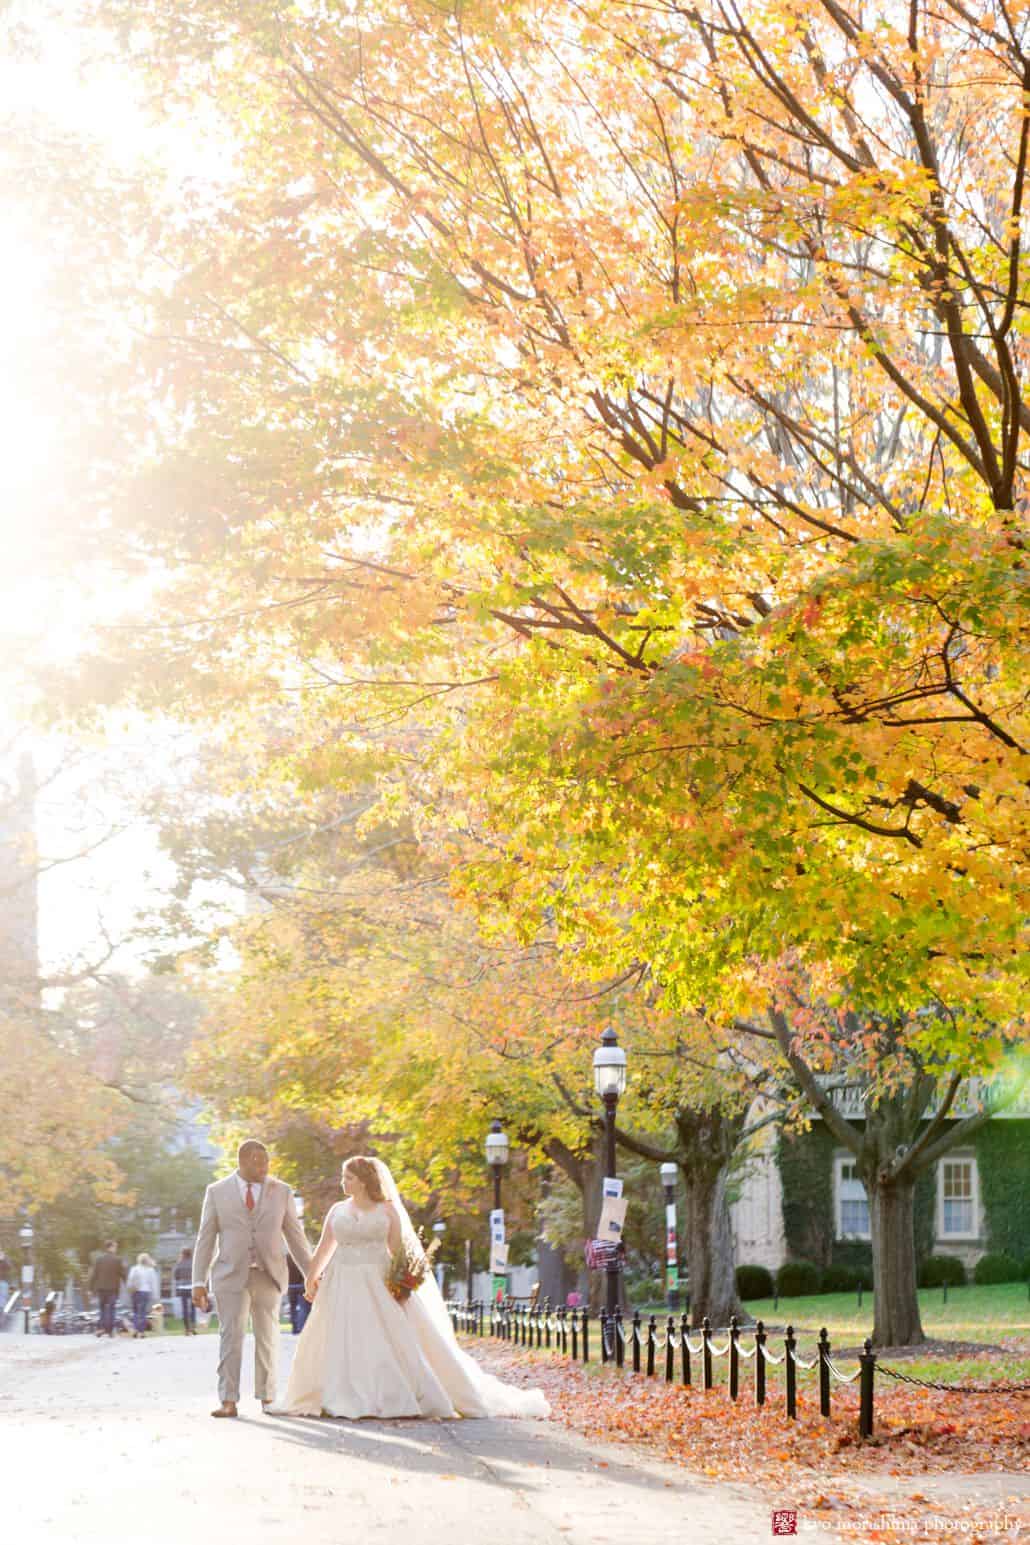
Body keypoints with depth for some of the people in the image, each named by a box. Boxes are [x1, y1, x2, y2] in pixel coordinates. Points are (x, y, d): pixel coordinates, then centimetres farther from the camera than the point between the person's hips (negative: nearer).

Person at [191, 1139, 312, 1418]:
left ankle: (267, 1398, 16)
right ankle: (228, 1402, -9)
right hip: (231, 1276, -1)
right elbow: (205, 1239, 1)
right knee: (230, 1337, -8)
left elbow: (295, 1236, 8)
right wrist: (199, 1283, -4)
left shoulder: (282, 1192, 4)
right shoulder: (217, 1192, 1)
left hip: (269, 1276, 1)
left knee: (268, 1338, 7)